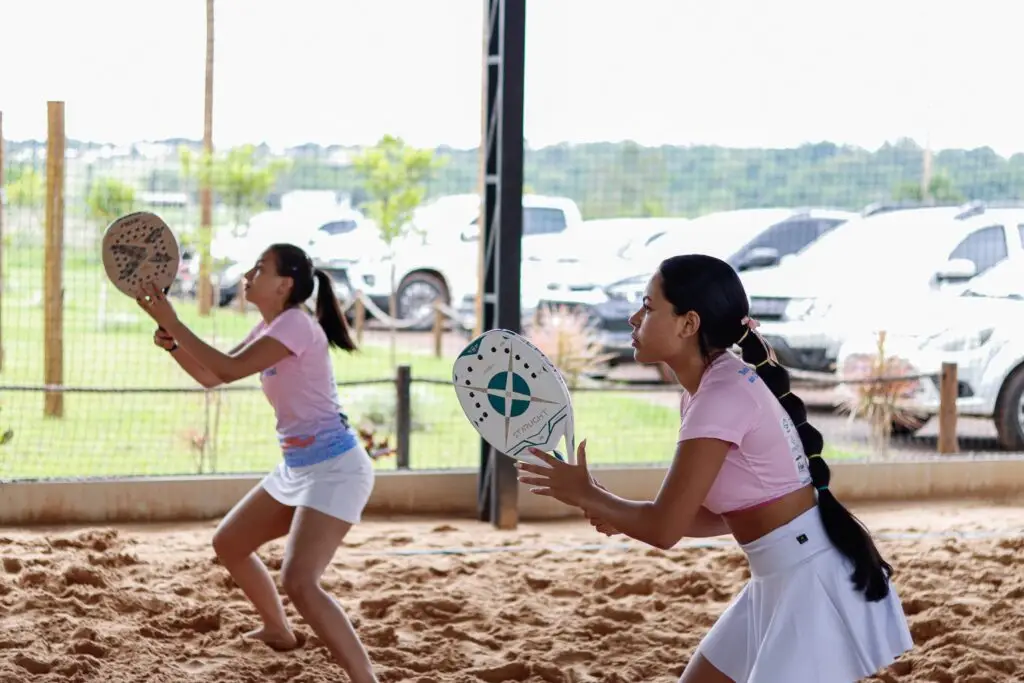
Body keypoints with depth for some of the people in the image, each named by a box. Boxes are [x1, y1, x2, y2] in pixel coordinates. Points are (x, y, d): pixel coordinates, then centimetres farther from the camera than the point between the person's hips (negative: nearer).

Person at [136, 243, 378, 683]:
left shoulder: (296, 324, -18)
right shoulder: (269, 327, 11)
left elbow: (228, 369, -27)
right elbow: (210, 376, 16)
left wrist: (172, 322, -22)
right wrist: (172, 342, -2)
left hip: (335, 469, -10)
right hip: (297, 468, 10)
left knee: (298, 581, -24)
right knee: (228, 544, 21)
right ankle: (278, 631, 42)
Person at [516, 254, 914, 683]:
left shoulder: (723, 395, -21)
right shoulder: (707, 390, 10)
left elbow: (664, 528, -20)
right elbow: (725, 515, 15)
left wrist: (584, 494, -3)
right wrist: (619, 516, 3)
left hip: (811, 579, -10)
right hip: (782, 581, 10)